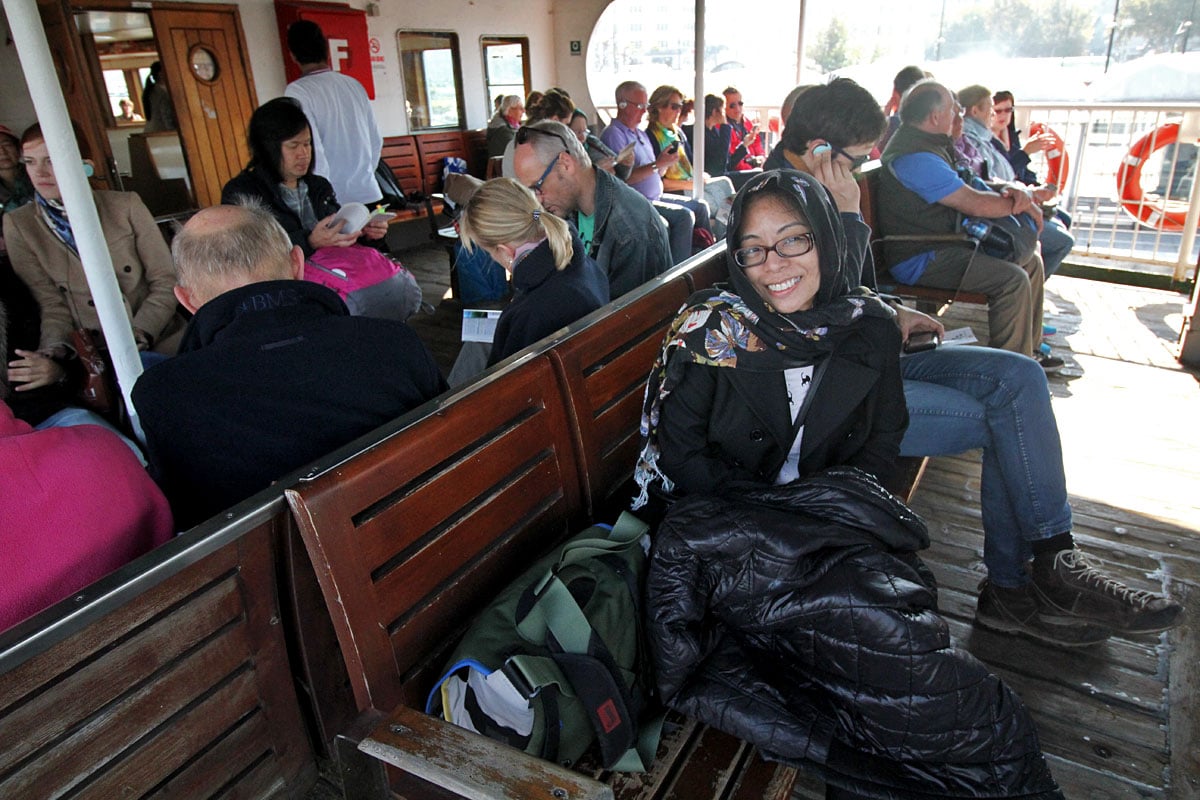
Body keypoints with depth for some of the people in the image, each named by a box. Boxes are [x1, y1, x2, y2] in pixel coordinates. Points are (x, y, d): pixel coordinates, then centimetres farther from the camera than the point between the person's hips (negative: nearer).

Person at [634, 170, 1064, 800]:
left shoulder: (869, 328, 3)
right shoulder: (709, 331, -7)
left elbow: (882, 440, 13)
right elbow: (679, 453, -5)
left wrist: (837, 499, -5)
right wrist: (768, 512, -13)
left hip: (834, 514, 2)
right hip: (730, 521, -2)